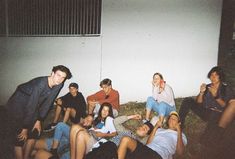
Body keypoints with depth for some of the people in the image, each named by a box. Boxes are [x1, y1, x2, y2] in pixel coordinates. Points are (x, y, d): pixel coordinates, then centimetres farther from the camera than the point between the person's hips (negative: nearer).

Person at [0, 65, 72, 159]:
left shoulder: (58, 85, -13)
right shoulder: (40, 83, -34)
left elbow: (47, 103, -4)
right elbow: (31, 106, -31)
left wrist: (39, 121, -3)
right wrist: (25, 128, -25)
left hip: (31, 106, 7)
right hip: (17, 105, -7)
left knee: (34, 132, 9)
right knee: (20, 136, -10)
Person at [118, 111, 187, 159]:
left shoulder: (180, 135, 23)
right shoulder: (160, 129, 30)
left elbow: (180, 152, 3)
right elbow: (148, 142, 15)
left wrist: (179, 131, 1)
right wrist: (156, 127, 13)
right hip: (146, 149, 4)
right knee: (125, 140, -24)